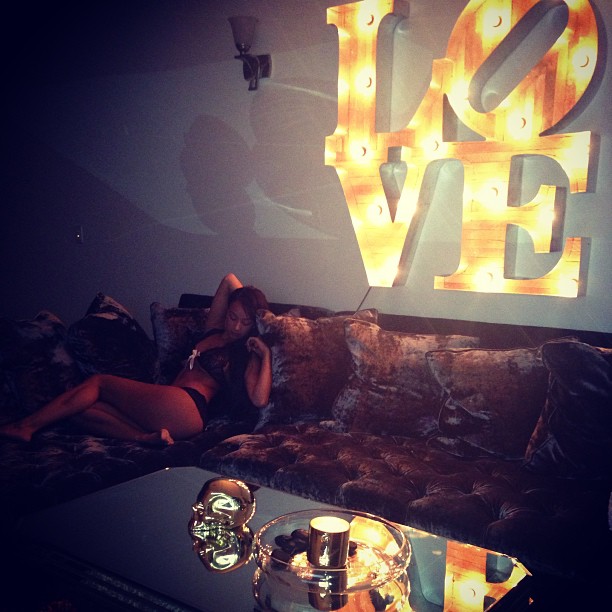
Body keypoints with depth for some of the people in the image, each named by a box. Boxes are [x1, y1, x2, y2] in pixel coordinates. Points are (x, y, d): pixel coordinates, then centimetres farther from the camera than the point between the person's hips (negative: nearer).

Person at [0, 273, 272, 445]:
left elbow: (259, 399, -14)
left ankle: (26, 426, -2)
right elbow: (229, 280, 25)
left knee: (98, 382, -3)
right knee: (81, 410, -7)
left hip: (186, 407, -8)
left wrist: (265, 354, -11)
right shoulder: (213, 332, 23)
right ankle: (145, 437, -25)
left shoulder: (246, 355, 5)